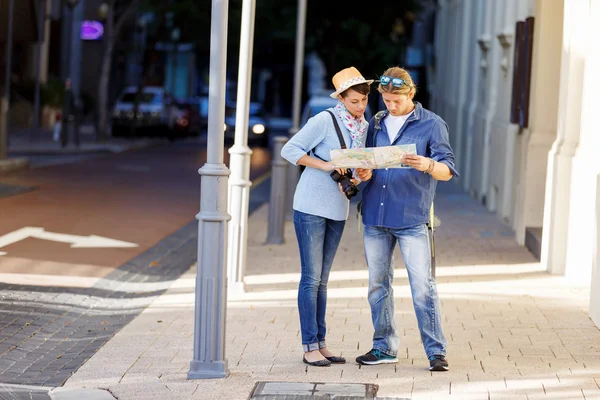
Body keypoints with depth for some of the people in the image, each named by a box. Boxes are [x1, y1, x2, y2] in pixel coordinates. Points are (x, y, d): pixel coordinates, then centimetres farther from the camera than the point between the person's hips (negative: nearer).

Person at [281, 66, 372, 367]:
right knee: (311, 278, -5)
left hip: (337, 210, 7)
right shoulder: (325, 120, -12)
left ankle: (320, 344, 13)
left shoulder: (363, 126, 8)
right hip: (311, 206, -7)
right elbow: (290, 150, -13)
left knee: (321, 280, 11)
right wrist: (325, 166, -21)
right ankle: (309, 347, -3)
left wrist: (362, 173, -5)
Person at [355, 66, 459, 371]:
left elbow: (447, 171, -7)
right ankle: (384, 347, 19)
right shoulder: (376, 123, 13)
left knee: (422, 286, -9)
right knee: (378, 285, 9)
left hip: (412, 219, -5)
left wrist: (428, 165, -29)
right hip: (375, 218, 5)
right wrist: (365, 173, -4)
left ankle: (436, 351, -3)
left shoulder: (431, 125, -1)